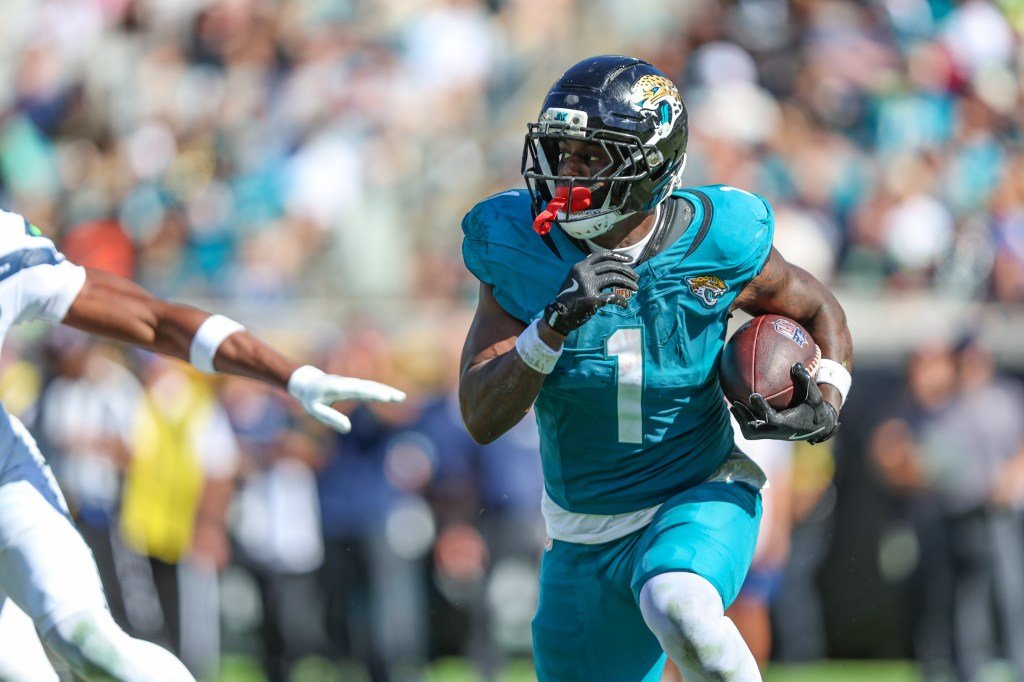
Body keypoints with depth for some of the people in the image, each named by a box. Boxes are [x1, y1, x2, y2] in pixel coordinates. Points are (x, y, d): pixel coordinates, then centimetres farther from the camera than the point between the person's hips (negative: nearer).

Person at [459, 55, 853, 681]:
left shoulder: (713, 245, -13)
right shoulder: (522, 250, -11)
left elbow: (819, 310, 7)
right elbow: (482, 419, -16)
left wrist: (826, 405, -12)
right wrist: (554, 324, -31)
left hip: (699, 507, -3)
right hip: (586, 537, 3)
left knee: (678, 608, -36)